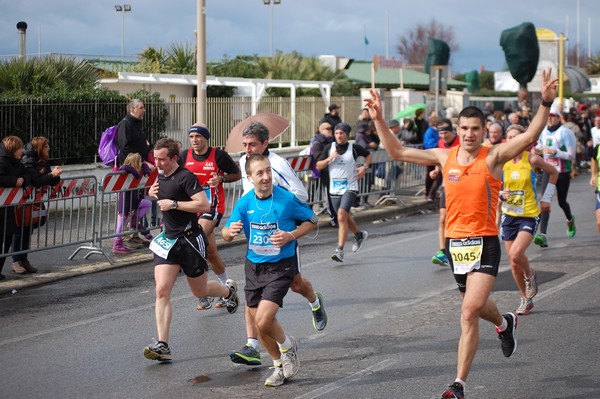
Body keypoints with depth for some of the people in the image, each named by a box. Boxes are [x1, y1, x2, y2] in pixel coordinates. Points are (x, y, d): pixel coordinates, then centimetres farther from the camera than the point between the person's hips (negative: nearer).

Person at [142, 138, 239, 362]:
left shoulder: (185, 177, -16)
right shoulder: (161, 176, 9)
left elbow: (204, 205, -24)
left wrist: (174, 204, -23)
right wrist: (153, 194, 8)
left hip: (190, 240, -6)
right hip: (168, 240, 7)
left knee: (199, 291, 11)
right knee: (162, 291, -10)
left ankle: (229, 290, 46)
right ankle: (162, 346, -14)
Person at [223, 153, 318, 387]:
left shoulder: (287, 199, -14)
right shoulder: (245, 203, -3)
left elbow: (312, 220, 0)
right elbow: (225, 234, 1)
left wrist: (291, 236, -16)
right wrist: (230, 231, -24)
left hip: (280, 266, -5)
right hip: (254, 266, 5)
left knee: (263, 320, -18)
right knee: (257, 321, 11)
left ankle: (287, 346, 13)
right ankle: (280, 366, 32)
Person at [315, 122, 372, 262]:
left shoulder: (354, 148, -2)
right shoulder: (329, 148, 3)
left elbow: (368, 155, 17)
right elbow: (318, 166, 2)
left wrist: (365, 167, 0)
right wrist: (329, 158, -14)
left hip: (350, 188, -4)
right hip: (335, 188, 4)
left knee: (341, 216, -20)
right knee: (345, 217, 18)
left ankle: (340, 250, -21)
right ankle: (359, 235, 48)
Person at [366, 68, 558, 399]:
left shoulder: (494, 157, -8)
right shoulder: (444, 156, 4)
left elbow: (530, 136, -21)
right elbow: (398, 152, 9)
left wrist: (546, 103, -33)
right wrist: (379, 120, 2)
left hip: (484, 243, -5)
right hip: (454, 241, 5)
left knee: (469, 312, -15)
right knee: (475, 305, 24)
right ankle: (504, 324, 59)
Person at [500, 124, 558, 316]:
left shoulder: (532, 159, -8)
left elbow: (554, 173, 8)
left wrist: (547, 198, 5)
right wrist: (501, 194, -14)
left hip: (529, 215, -4)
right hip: (509, 215, 4)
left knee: (516, 254, -24)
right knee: (514, 264, 7)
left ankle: (530, 274, 10)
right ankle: (526, 299, 26)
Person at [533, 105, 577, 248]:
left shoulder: (565, 133, -12)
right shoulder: (543, 132, 4)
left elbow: (572, 155, -15)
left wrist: (554, 152, -24)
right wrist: (538, 150, -2)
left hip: (563, 173, -3)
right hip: (548, 171, 3)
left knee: (561, 202, 12)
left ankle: (570, 220, 47)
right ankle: (542, 235, -23)